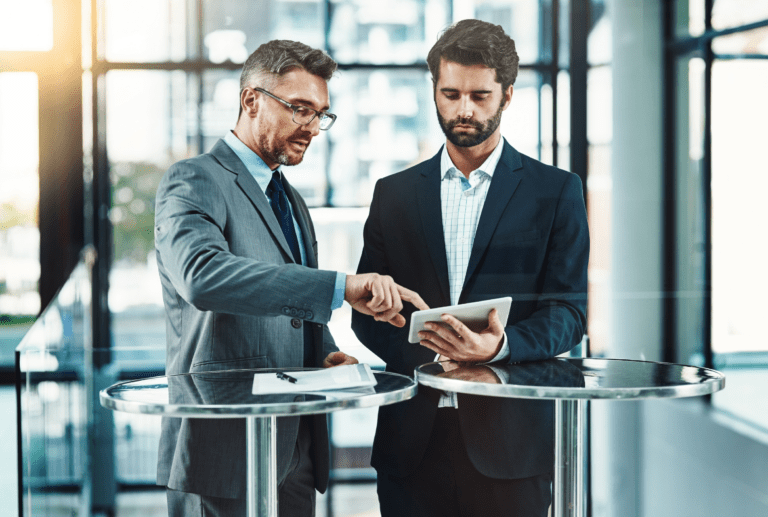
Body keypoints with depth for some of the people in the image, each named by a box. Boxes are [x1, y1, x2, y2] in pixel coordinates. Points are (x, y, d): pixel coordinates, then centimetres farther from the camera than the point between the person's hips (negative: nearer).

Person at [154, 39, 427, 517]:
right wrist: (342, 287, -37)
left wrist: (328, 356, 3)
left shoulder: (292, 201, 19)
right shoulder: (194, 183, -9)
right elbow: (203, 276, -31)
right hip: (225, 453, -8)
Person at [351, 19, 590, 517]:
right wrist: (422, 356, -11)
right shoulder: (394, 193, 11)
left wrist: (501, 345, -21)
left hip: (508, 438, -2)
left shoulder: (556, 191, 4)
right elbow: (368, 312, 9)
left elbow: (568, 312, -1)